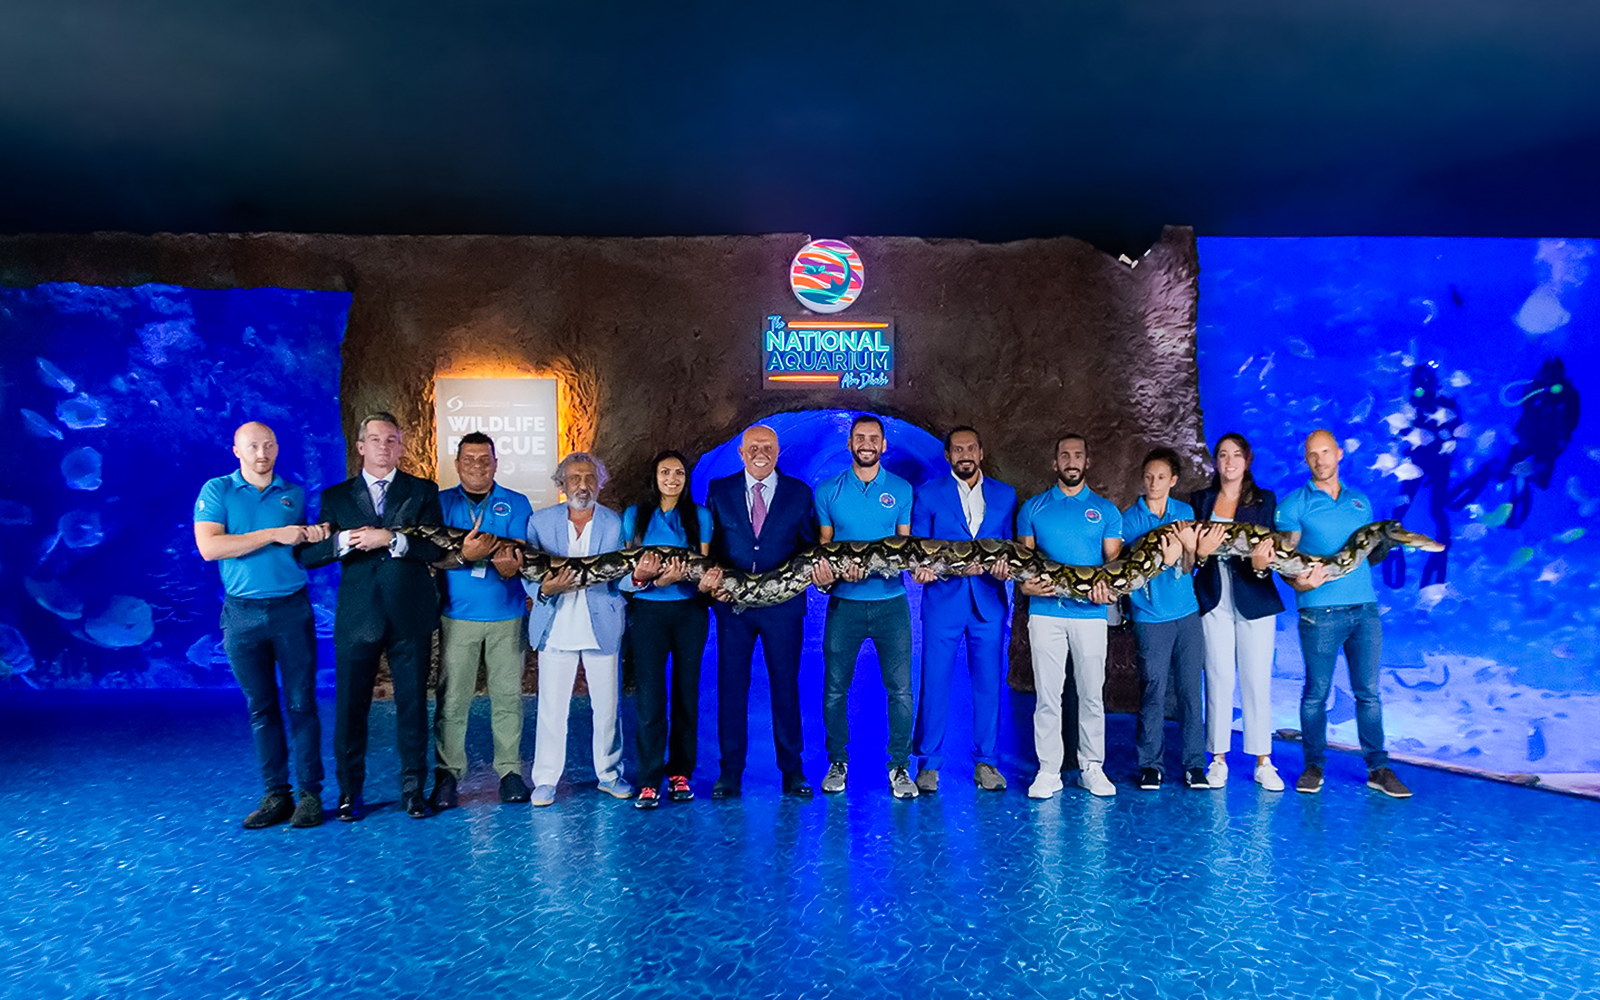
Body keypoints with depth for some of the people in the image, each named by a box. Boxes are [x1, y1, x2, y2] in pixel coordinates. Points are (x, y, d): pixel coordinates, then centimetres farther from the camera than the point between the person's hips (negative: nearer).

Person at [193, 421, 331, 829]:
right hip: (243, 614, -1)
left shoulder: (294, 493, 10)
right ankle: (275, 795, 15)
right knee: (260, 707, 7)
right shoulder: (216, 491, 1)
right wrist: (275, 535, -15)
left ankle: (310, 793, 7)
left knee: (301, 703, 0)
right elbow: (209, 547, -13)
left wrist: (315, 537, -3)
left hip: (292, 610, 1)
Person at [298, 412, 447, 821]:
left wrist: (391, 539, -16)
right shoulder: (335, 497, 10)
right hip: (356, 618, 1)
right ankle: (350, 792, 20)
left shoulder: (423, 492, 7)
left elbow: (436, 548, -5)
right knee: (350, 707, 5)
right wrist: (344, 541, -14)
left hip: (410, 617, -1)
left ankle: (413, 789, 17)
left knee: (413, 706, 5)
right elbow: (307, 555, 3)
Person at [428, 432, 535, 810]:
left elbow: (520, 554, -2)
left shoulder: (516, 504, 8)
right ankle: (447, 774, 10)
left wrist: (510, 562, -27)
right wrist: (462, 556, -24)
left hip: (507, 615, 0)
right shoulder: (441, 502, 8)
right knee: (451, 698, 0)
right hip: (457, 615, 0)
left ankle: (510, 771, 12)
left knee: (508, 695, 3)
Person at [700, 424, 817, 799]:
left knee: (785, 686, 7)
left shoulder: (799, 493, 5)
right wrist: (709, 578, -10)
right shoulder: (719, 491, 6)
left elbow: (810, 545, 6)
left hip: (783, 604, 0)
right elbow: (708, 543, 6)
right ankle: (730, 771, 17)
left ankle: (792, 770, 20)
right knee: (731, 686, 5)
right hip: (732, 603, 1)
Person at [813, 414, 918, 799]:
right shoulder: (828, 491, 7)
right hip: (844, 603, 0)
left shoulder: (902, 490, 7)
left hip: (890, 601, 0)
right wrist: (824, 573, -12)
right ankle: (837, 763, 20)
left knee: (900, 689, -2)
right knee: (835, 688, 4)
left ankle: (899, 767, 11)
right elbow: (823, 544, 8)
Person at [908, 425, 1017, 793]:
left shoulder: (1005, 495, 11)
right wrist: (920, 568, -18)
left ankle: (986, 763, 19)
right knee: (934, 684, 0)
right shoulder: (927, 494, 4)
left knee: (988, 684, 6)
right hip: (943, 601, -2)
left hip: (989, 603, 2)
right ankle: (929, 764, 13)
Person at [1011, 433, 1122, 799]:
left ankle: (1092, 767, 15)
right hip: (1045, 611, 0)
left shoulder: (1105, 510, 12)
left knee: (1092, 693, 3)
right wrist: (1025, 584, -11)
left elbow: (1114, 559, 7)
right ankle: (1048, 771, 7)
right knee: (1047, 694, 0)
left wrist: (1107, 586, -14)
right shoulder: (1033, 508, 12)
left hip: (1089, 613, 0)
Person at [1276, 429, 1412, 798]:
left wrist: (1383, 546, 5)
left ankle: (1378, 767, 13)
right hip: (1319, 609, -3)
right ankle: (1314, 765, 13)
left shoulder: (1361, 501, 18)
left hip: (1364, 606, 4)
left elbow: (1369, 553, 25)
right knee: (1316, 692, 2)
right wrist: (1298, 581, -21)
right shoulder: (1295, 503, 4)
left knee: (1369, 691, 5)